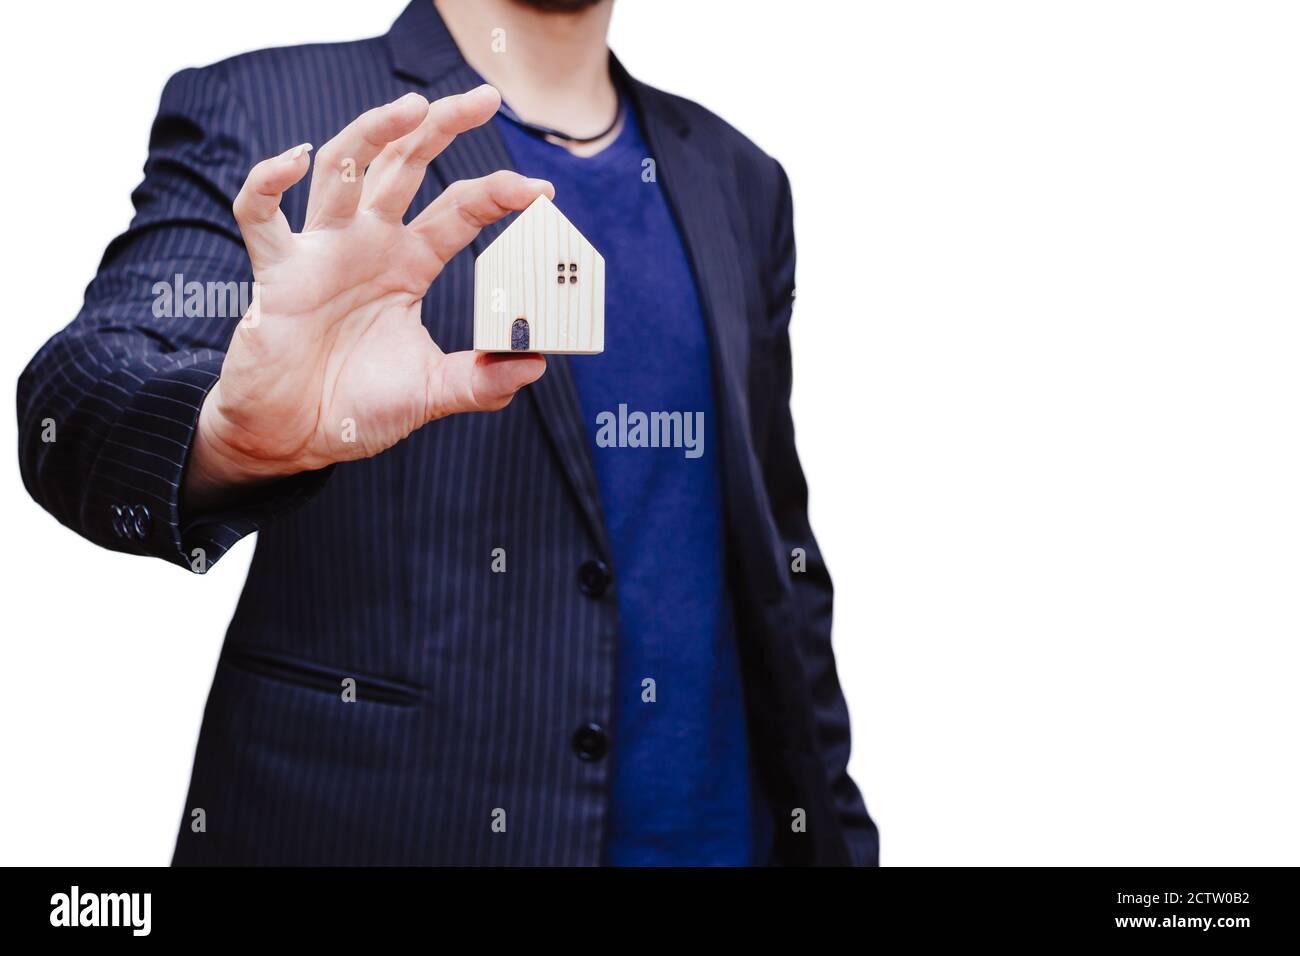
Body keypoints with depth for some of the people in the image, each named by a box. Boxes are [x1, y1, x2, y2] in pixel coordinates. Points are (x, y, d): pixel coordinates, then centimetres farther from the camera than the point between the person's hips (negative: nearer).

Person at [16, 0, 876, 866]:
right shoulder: (250, 110, -5)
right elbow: (78, 397, -17)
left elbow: (777, 558, 10)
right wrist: (233, 429, -38)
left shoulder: (739, 180, 8)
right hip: (368, 821, -3)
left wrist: (834, 829, 6)